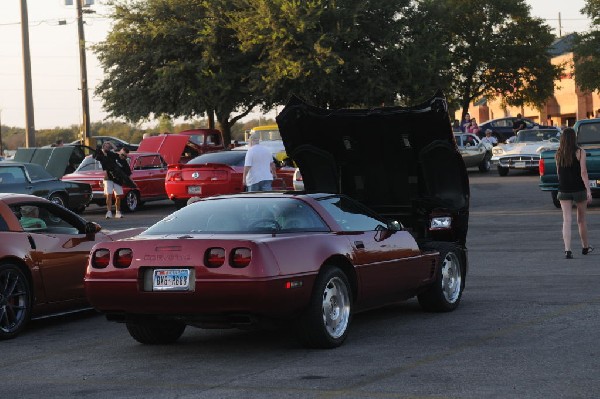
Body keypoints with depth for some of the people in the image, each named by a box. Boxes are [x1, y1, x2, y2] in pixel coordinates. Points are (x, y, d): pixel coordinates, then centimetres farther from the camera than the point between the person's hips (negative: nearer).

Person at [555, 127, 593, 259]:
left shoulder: (558, 154, 4)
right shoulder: (580, 152, -8)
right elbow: (583, 172, -14)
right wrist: (589, 191, -15)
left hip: (564, 190, 2)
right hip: (579, 189, -2)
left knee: (566, 221, -4)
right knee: (581, 220, 15)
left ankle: (567, 250, -17)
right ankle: (585, 247, 30)